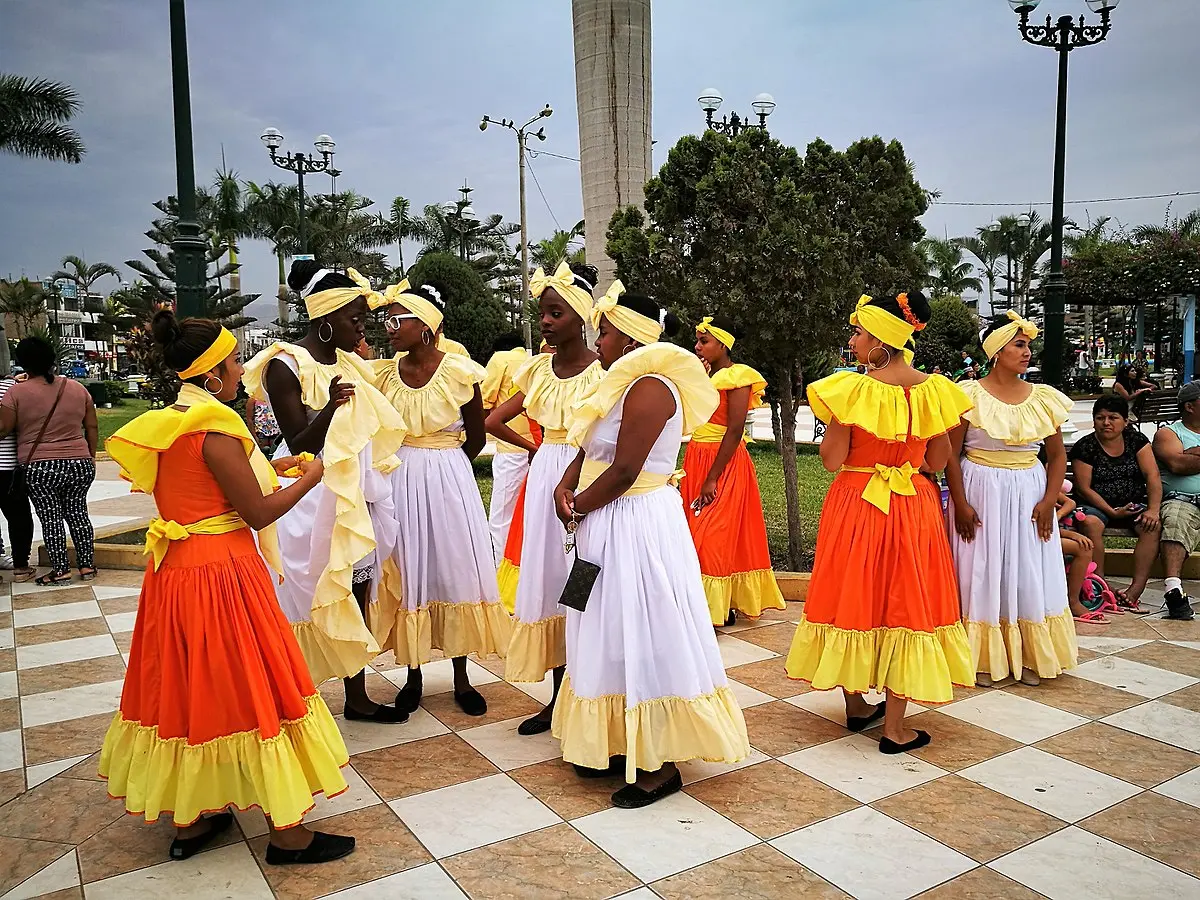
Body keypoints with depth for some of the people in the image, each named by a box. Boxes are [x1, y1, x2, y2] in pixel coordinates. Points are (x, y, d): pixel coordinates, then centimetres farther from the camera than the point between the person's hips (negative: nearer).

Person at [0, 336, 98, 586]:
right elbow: (92, 428, 7)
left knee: (50, 518, 5)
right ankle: (87, 566, 16)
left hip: (40, 469, -3)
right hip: (80, 465, 4)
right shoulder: (77, 389, 4)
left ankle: (61, 570, 10)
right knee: (78, 513, 13)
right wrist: (90, 455, 18)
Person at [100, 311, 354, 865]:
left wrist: (264, 467, 17)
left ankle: (188, 820, 32)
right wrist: (308, 479, -4)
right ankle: (287, 833, 14)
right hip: (223, 574, -9)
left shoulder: (163, 425, 7)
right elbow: (258, 513, -17)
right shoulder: (215, 429, -19)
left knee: (187, 690, 18)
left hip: (172, 571, 9)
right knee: (251, 692, 2)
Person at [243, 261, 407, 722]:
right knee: (309, 601, 1)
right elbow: (300, 446, -16)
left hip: (356, 494, 7)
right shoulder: (285, 365, -12)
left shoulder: (351, 364, 10)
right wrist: (329, 407, -31)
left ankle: (357, 698, 24)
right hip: (312, 497, -7)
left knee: (356, 598, 12)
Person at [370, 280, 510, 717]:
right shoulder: (385, 373, 1)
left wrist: (438, 466, 7)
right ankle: (413, 675, 23)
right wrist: (406, 466, -1)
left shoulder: (459, 372, -9)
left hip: (448, 480, -3)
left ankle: (461, 678, 20)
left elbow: (476, 438, 1)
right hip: (399, 482, 3)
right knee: (407, 575, 8)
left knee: (455, 571, 6)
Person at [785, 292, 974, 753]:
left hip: (856, 506, -2)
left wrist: (834, 415, 1)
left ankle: (856, 706, 28)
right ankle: (895, 728, 15)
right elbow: (938, 461, 4)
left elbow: (831, 460, -12)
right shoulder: (933, 390, -3)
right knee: (904, 606, 9)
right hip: (914, 508, 2)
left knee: (852, 600, 14)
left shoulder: (852, 390, -14)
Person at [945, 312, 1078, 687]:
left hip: (1029, 496, 4)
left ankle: (1027, 656, 24)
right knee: (982, 574, 4)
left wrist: (1048, 501, -3)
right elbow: (951, 454, -7)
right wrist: (960, 504, -12)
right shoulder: (970, 395, -7)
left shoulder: (1043, 398, 4)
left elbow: (1057, 454, 8)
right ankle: (983, 658, 17)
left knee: (1029, 575, 9)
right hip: (982, 492, -4)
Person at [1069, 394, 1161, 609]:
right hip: (1096, 505, -3)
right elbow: (1084, 488, -9)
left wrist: (1153, 509, -19)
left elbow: (1152, 475, -5)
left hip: (1134, 504, 3)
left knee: (1152, 526, -27)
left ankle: (1136, 589, -31)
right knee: (1090, 523, -35)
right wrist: (1112, 512, -18)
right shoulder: (1085, 447, -5)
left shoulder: (1136, 440, 4)